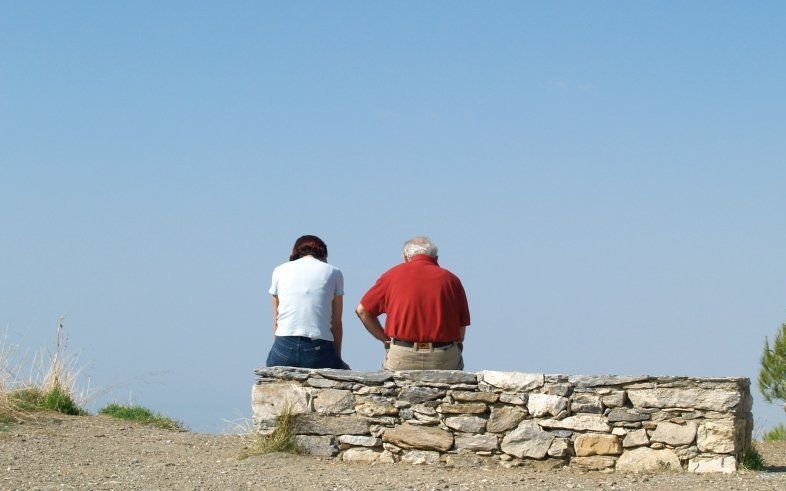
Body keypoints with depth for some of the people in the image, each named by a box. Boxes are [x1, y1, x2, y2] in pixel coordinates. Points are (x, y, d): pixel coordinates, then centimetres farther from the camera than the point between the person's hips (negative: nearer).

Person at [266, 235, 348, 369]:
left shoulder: (280, 271, 18)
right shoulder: (334, 272, 13)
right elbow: (336, 323, 13)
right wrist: (337, 358, 22)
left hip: (284, 348, 2)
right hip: (319, 350, -2)